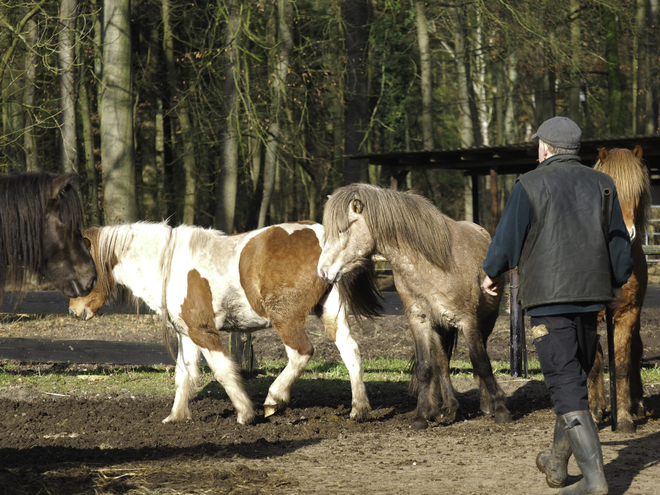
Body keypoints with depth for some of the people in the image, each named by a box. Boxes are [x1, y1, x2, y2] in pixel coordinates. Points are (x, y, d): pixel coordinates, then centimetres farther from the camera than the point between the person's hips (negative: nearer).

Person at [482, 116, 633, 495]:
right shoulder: (601, 185, 8)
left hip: (549, 300, -5)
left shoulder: (531, 186, -5)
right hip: (591, 296, 5)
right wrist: (617, 284, 24)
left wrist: (492, 275, 15)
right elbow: (619, 242, 8)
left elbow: (507, 241, -4)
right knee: (575, 379, 20)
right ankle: (557, 463, 34)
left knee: (567, 387, -7)